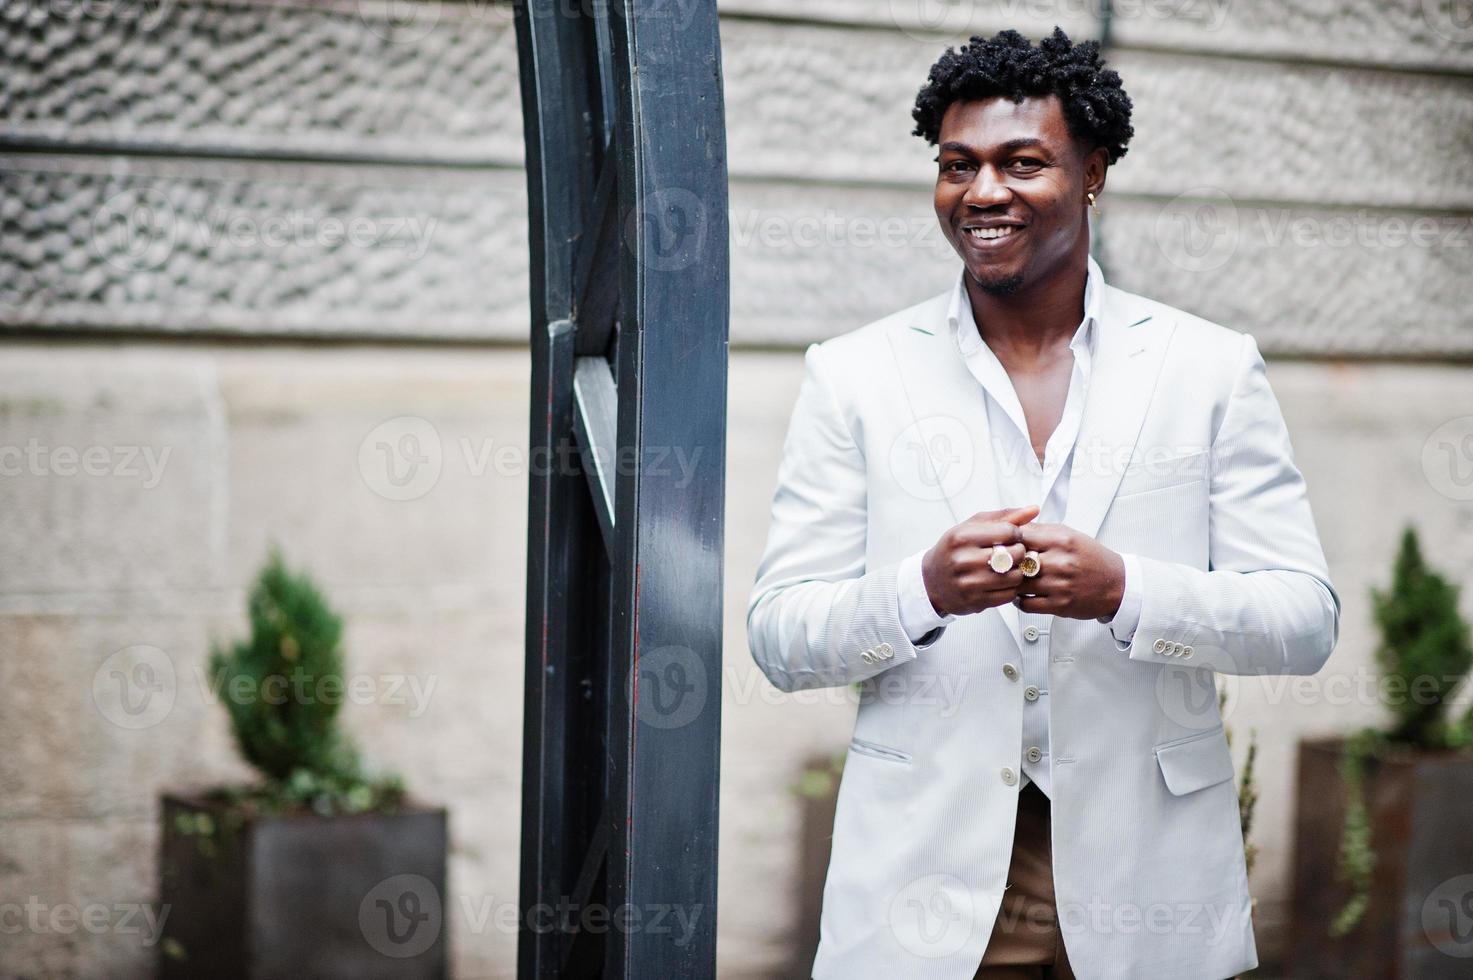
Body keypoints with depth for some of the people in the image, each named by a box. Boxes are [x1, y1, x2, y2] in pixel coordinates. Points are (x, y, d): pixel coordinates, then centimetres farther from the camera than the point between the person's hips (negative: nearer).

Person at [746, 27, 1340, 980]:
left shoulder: (1214, 368, 2)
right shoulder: (853, 376, 2)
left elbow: (1306, 619, -3)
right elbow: (779, 638, -1)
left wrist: (1121, 590, -19)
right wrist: (924, 589, -19)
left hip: (1146, 877, 1)